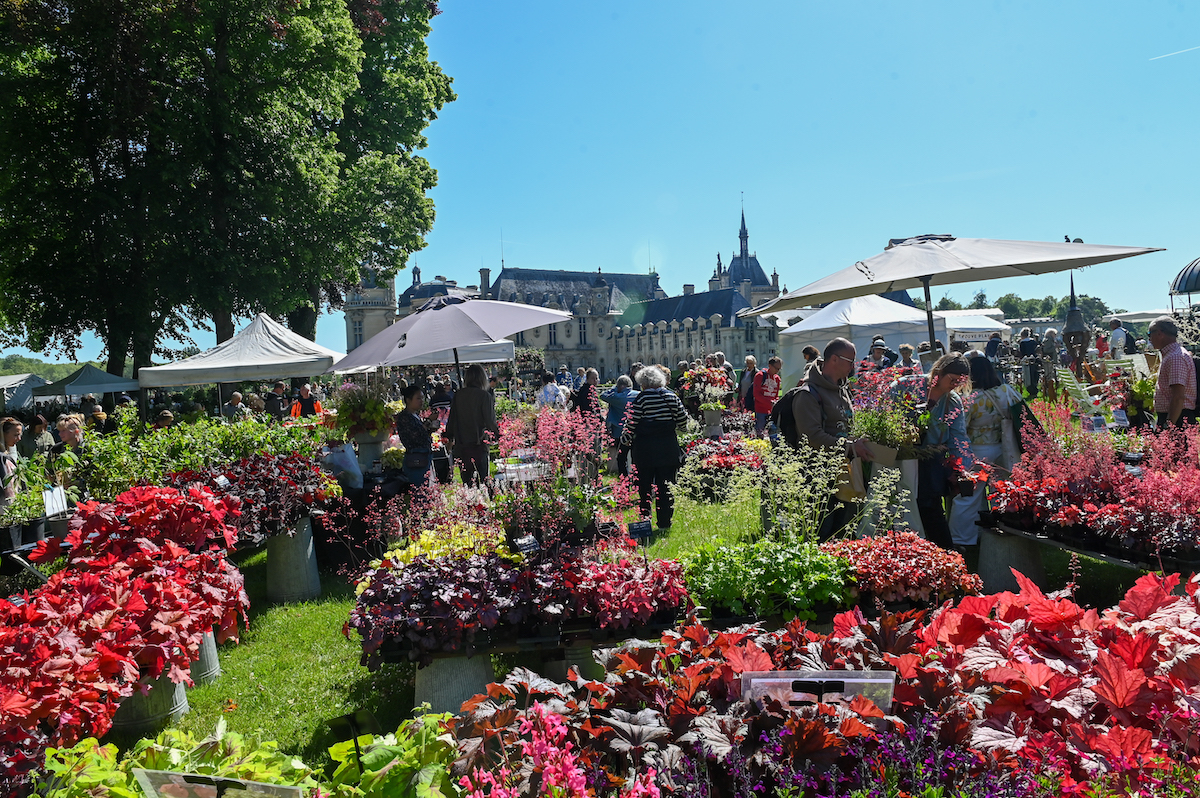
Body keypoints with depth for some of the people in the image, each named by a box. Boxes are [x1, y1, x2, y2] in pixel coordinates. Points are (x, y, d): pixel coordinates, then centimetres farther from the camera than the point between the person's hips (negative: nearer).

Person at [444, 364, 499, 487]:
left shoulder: (458, 395, 4)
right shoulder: (484, 396, -9)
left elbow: (451, 419, 12)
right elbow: (490, 421, -9)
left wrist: (448, 438, 24)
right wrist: (499, 436, 4)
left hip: (460, 446, 4)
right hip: (478, 444, -4)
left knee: (466, 482, 11)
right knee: (482, 481, 0)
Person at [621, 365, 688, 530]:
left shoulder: (641, 399, -9)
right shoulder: (671, 396, 2)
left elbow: (631, 424, -9)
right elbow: (683, 420, 5)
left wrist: (625, 440, 7)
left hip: (645, 448, -3)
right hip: (668, 446, 3)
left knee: (644, 486, 8)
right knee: (666, 486, 8)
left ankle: (644, 520, 11)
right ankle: (665, 522, 11)